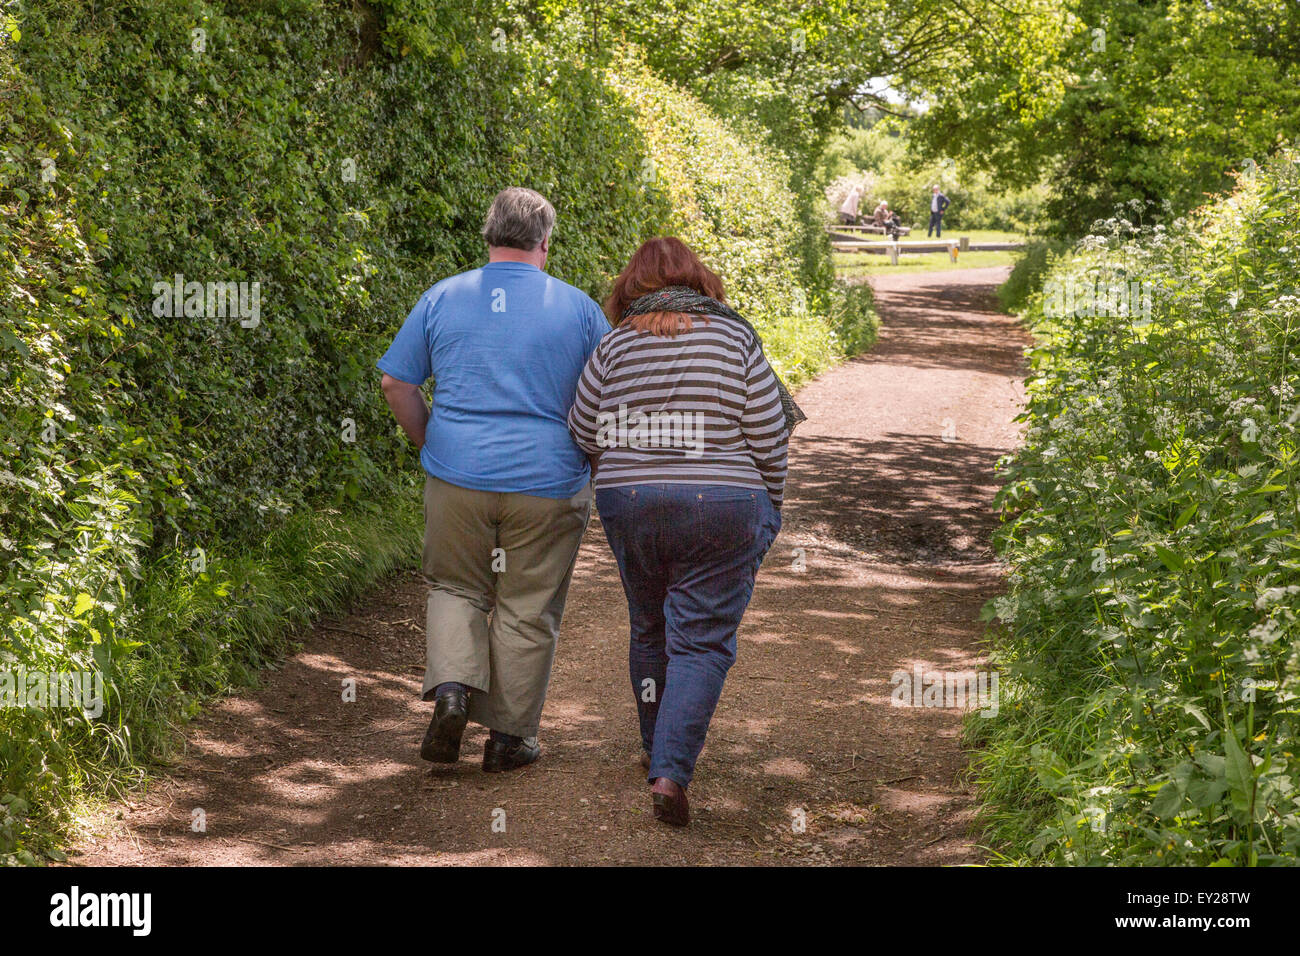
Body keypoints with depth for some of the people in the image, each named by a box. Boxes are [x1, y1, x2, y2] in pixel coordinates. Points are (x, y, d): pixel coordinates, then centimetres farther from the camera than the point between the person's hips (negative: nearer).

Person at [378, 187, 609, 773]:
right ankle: (509, 735, 14)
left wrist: (429, 445, 15)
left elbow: (396, 382, 4)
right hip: (547, 483, -1)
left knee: (455, 589, 18)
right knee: (527, 611, 9)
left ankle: (452, 686, -4)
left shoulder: (442, 299, 2)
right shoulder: (578, 309, 1)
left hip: (457, 477, 1)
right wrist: (591, 464, 18)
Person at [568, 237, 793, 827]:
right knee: (701, 642, -2)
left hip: (627, 504, 3)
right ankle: (671, 772, -15)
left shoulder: (616, 345, 3)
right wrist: (768, 507, 11)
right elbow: (767, 436, -2)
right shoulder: (735, 337, -1)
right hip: (720, 507, -3)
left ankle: (658, 752, 33)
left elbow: (584, 433, 8)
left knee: (650, 630, 20)